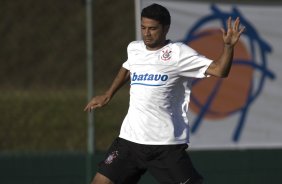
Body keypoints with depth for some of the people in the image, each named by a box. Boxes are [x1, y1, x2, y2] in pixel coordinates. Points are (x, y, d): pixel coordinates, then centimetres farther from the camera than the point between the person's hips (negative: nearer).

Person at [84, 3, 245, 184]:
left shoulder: (179, 53, -8)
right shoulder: (134, 49, 9)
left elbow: (219, 70, -17)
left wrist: (229, 46, -32)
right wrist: (108, 95, 34)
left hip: (167, 143, -5)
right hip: (130, 138, 5)